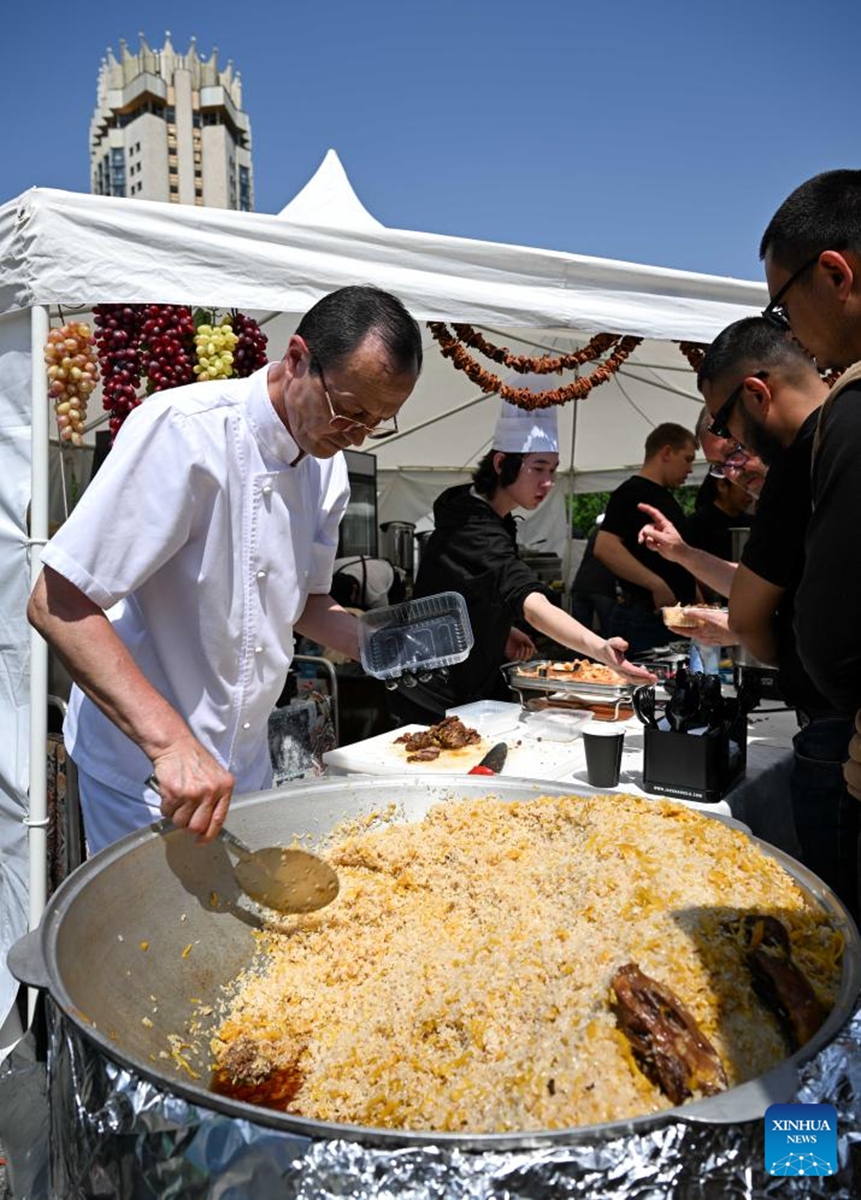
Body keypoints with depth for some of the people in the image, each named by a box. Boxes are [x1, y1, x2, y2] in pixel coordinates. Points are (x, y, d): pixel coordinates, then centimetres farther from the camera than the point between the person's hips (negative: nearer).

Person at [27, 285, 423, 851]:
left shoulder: (327, 464, 1)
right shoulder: (183, 429, -24)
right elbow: (57, 604, -25)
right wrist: (169, 740, -35)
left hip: (246, 763, 7)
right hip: (143, 764, -7)